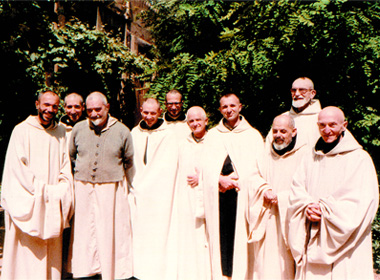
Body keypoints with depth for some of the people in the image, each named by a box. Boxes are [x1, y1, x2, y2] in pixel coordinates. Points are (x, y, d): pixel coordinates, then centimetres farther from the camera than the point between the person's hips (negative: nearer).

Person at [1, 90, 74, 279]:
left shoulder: (61, 132, 10)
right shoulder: (21, 130, -2)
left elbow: (65, 164, 9)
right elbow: (17, 167, -7)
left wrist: (60, 190, -5)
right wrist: (38, 190, -12)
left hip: (53, 203, 4)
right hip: (26, 200, -3)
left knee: (52, 251, 7)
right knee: (26, 248, -1)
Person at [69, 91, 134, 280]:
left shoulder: (122, 131, 0)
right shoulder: (78, 129, 5)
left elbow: (129, 163, 8)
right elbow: (71, 157, 18)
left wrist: (126, 188, 10)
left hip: (112, 189, -2)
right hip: (83, 189, 2)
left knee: (113, 232, 3)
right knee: (83, 233, 7)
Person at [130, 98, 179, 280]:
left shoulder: (168, 137, -4)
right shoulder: (134, 133, 10)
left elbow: (166, 169, -8)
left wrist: (142, 187, -9)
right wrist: (134, 187, 0)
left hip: (159, 195, -4)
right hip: (138, 193, 4)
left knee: (158, 234, -2)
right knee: (138, 234, 4)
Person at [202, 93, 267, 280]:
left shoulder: (253, 135, 9)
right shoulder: (212, 135, 15)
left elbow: (260, 168, 3)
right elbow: (207, 166, 7)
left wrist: (234, 180, -9)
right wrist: (220, 179, -11)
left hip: (243, 194, -1)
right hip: (218, 196, 2)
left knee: (240, 235, -6)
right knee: (220, 235, -1)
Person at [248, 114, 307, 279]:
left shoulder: (304, 155, -4)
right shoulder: (266, 157, 14)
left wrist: (279, 197, -12)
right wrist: (265, 191, -8)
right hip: (268, 226, 4)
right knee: (266, 266, 4)